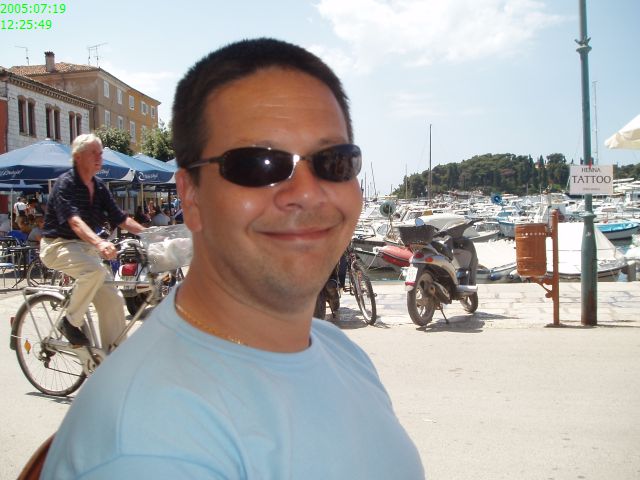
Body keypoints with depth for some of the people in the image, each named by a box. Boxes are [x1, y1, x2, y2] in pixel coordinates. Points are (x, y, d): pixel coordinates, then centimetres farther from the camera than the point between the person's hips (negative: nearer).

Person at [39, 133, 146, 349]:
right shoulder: (65, 183, -15)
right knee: (95, 270, -36)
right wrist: (99, 243, -48)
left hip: (86, 248, 7)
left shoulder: (100, 187, 7)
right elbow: (74, 221, -30)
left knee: (113, 301, -3)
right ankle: (70, 322, -14)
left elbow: (121, 219, 5)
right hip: (58, 245, -7)